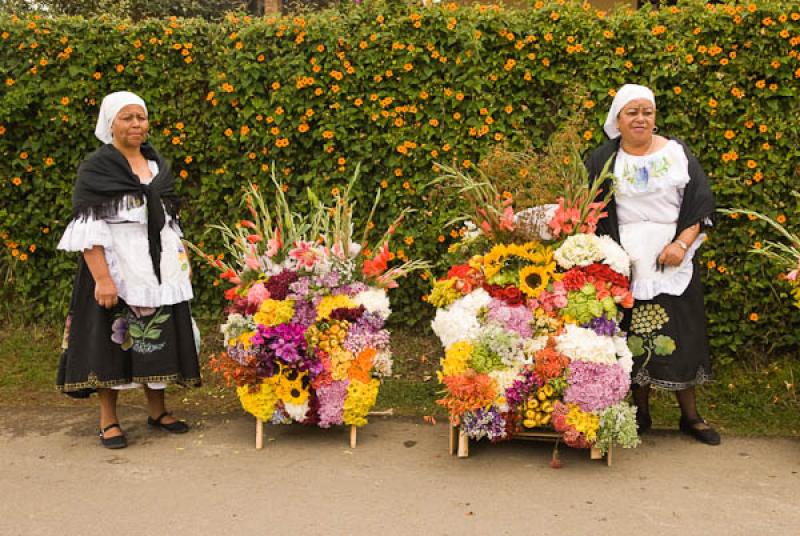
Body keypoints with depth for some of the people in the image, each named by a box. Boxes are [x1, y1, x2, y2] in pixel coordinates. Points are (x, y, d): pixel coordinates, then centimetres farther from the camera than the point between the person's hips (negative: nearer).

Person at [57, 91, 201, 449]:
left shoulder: (158, 164, 11)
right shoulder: (95, 168, -7)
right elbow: (88, 228, -14)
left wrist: (181, 258, 11)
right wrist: (102, 278, -22)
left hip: (158, 269, 5)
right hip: (116, 268, -5)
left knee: (158, 337, 10)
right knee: (113, 339, 0)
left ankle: (157, 411, 22)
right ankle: (108, 420, 11)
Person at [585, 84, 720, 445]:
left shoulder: (677, 153, 4)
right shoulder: (603, 161, 4)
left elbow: (701, 204, 3)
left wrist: (682, 244, -10)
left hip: (672, 262, 0)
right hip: (626, 264, 0)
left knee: (679, 335, 3)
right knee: (634, 336, 4)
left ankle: (690, 416, 15)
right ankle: (641, 413, 18)